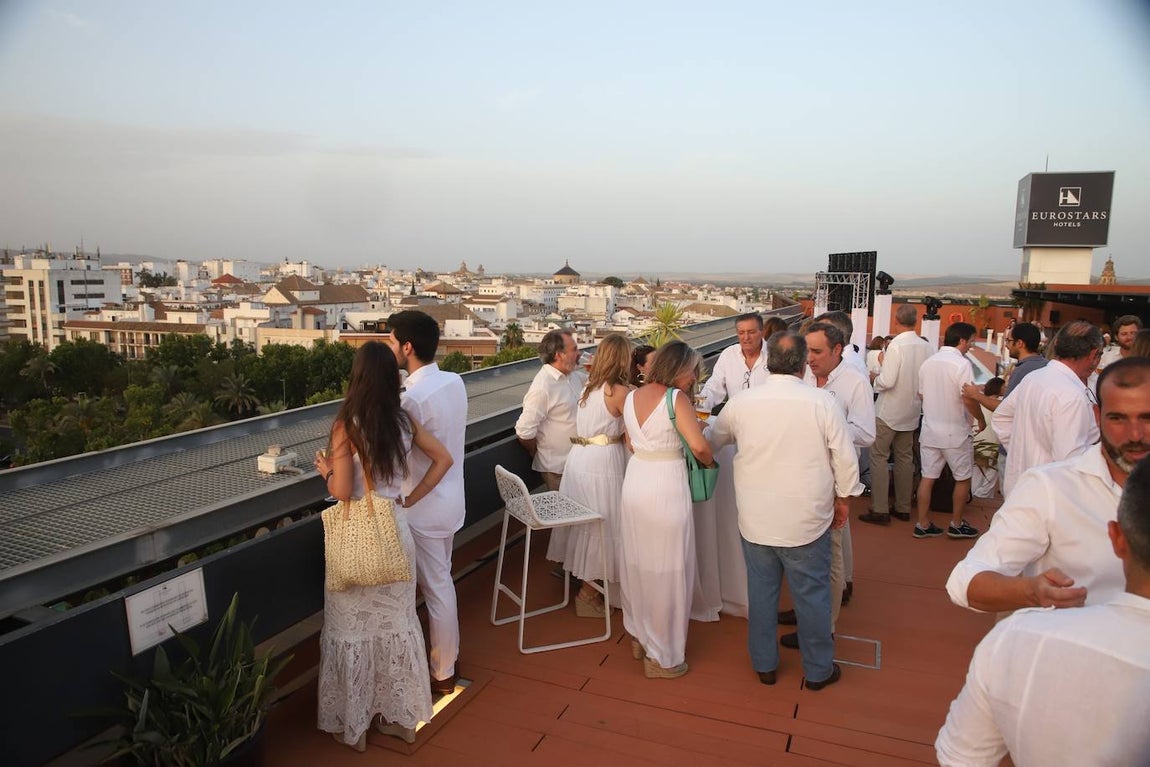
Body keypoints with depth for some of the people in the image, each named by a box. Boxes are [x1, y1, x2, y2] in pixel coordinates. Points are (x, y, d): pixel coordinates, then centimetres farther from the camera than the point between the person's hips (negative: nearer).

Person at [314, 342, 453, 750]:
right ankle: (403, 716, 30)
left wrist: (325, 470, 3)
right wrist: (410, 498, 8)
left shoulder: (346, 425, -16)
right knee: (398, 621, 17)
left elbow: (342, 492, -16)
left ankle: (353, 725, 27)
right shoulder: (404, 420, -1)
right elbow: (443, 459, 5)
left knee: (353, 627, 12)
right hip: (396, 530, 4)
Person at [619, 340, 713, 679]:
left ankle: (639, 636, 37)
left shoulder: (631, 397, 7)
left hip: (635, 482, 7)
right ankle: (661, 657, 18)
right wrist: (709, 463, 1)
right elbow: (700, 447, -19)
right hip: (666, 489, -7)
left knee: (637, 563, 20)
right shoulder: (676, 399, -14)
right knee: (667, 570, 5)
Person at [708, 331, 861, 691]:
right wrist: (843, 498, 8)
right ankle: (818, 670, 29)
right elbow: (845, 458, -8)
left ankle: (765, 665, 32)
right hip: (807, 521, -2)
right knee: (812, 595, 13)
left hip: (755, 519, 2)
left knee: (762, 591, 16)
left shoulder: (742, 402, -7)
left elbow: (713, 439, 11)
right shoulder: (822, 401, -14)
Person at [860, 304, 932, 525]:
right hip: (911, 410, 6)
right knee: (905, 458, 14)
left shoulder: (896, 345, -19)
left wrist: (874, 380, -2)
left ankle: (880, 510, -1)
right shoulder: (925, 346, -1)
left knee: (879, 457, 1)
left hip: (889, 411, -6)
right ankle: (903, 508, 21)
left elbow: (887, 381, -22)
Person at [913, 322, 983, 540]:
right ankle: (956, 524, 19)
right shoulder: (962, 364, -16)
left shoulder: (928, 362, 5)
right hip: (955, 432, -6)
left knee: (928, 477, 8)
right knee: (963, 478, 11)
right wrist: (981, 420, -3)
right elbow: (969, 399, -20)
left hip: (930, 430, 6)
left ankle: (923, 524, 13)